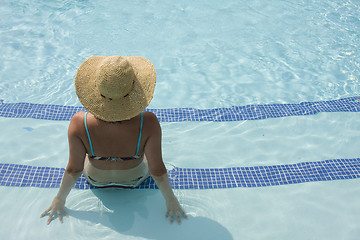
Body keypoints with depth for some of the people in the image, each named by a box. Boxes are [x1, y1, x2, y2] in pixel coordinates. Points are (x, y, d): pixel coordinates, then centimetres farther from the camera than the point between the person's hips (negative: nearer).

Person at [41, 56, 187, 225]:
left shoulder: (79, 124, -35)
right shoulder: (148, 123, -38)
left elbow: (74, 169, -21)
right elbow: (157, 170, -26)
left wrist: (60, 199, -1)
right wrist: (171, 200, -7)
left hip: (95, 180, 1)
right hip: (135, 179, 0)